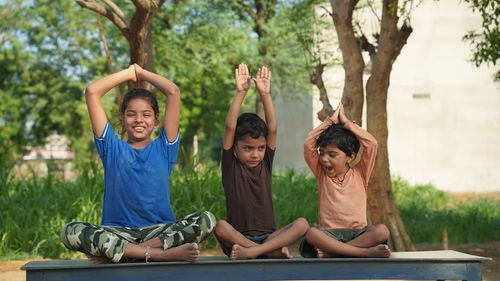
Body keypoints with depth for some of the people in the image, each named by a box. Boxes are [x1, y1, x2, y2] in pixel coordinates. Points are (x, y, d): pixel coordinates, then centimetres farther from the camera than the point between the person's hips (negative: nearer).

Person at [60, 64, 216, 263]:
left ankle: (114, 253, -32)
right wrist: (129, 73, 20)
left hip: (160, 231, 1)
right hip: (117, 232, -1)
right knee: (70, 232, -29)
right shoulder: (112, 148, 14)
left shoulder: (164, 148, 15)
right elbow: (92, 92, 10)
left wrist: (141, 72, 21)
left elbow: (173, 92, 9)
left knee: (206, 220, -28)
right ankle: (162, 253, -36)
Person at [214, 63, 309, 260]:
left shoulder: (265, 164, 10)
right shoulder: (230, 165, 4)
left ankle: (251, 252, -32)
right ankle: (274, 251, -32)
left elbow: (272, 129, -2)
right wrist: (240, 93, -15)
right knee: (220, 227, -35)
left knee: (302, 224, -24)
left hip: (267, 236, 3)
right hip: (237, 238, -2)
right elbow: (230, 127, -9)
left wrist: (265, 94, -11)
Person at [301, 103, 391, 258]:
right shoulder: (322, 175, 15)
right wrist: (330, 121, 11)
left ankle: (329, 251, -35)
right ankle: (365, 252, -39)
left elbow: (371, 144, -1)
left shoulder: (359, 174, 12)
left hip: (358, 232, 1)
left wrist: (346, 122, 9)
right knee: (311, 233, -36)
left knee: (381, 231, -32)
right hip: (329, 233, 0)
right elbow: (308, 144, 5)